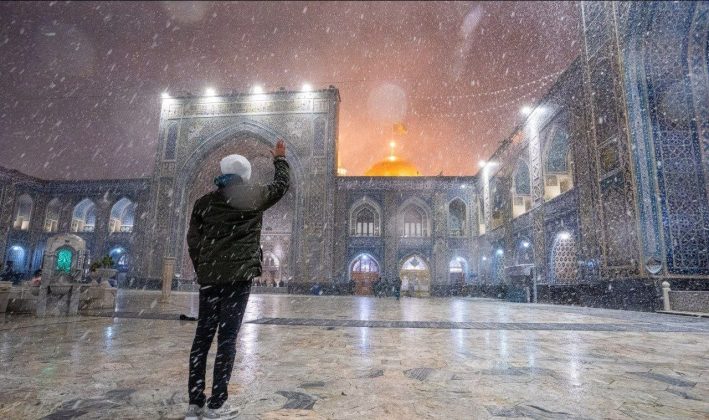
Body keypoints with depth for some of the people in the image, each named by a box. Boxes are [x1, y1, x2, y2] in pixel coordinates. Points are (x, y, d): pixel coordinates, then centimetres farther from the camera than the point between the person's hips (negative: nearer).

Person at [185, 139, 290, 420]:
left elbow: (193, 241, 9)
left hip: (209, 276, 4)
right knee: (227, 338, 0)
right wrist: (280, 159, 32)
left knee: (203, 337, 11)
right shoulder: (253, 196, 0)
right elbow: (282, 185, 17)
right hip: (238, 275, -4)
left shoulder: (204, 202, 10)